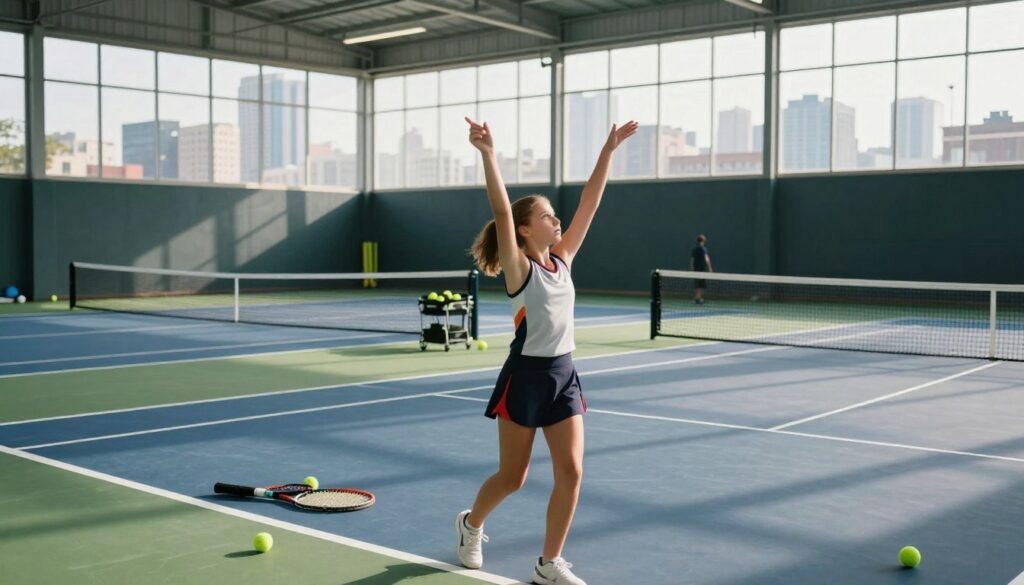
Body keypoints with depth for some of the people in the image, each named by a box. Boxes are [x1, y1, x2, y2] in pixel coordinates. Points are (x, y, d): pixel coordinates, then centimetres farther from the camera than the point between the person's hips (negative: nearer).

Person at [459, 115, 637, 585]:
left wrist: (610, 148, 4)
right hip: (526, 375, -5)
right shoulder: (518, 267, -10)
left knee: (571, 472, -2)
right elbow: (501, 212, -25)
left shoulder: (562, 259, 6)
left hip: (564, 374, 6)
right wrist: (488, 154, -35)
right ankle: (470, 524, 38)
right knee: (512, 477, 7)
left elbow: (589, 202, 5)